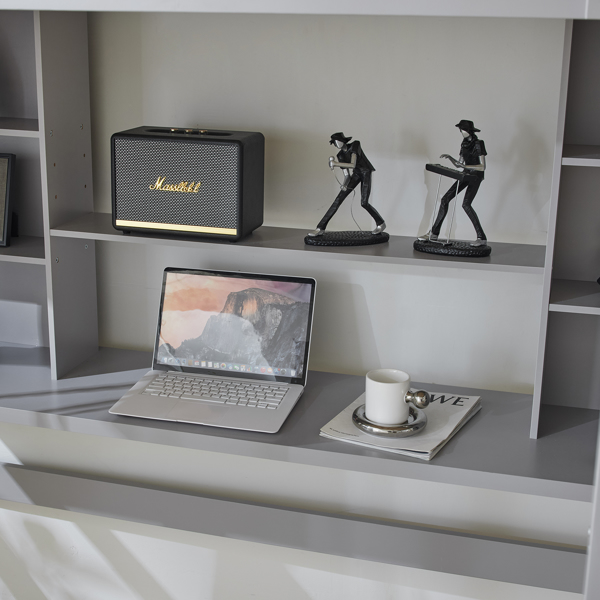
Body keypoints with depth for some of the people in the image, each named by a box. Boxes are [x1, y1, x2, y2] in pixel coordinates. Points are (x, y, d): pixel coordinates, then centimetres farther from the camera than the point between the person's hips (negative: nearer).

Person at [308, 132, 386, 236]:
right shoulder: (340, 155, -4)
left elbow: (352, 165, -32)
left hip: (366, 173, -5)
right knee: (338, 199, -8)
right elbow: (346, 175, -5)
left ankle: (381, 223, 10)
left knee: (364, 203, -18)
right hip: (355, 174, 5)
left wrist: (335, 163, -34)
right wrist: (344, 185, -27)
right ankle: (320, 228, -11)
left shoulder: (354, 145, -22)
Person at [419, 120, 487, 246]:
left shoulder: (478, 144, -12)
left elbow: (482, 167, -18)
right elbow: (458, 165, 14)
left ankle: (482, 238, -17)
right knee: (445, 199, 1)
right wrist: (449, 157, -3)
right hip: (466, 175, 8)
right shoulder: (464, 144, 11)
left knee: (466, 204, -22)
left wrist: (465, 166, -24)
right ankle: (434, 234, 6)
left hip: (476, 176, -8)